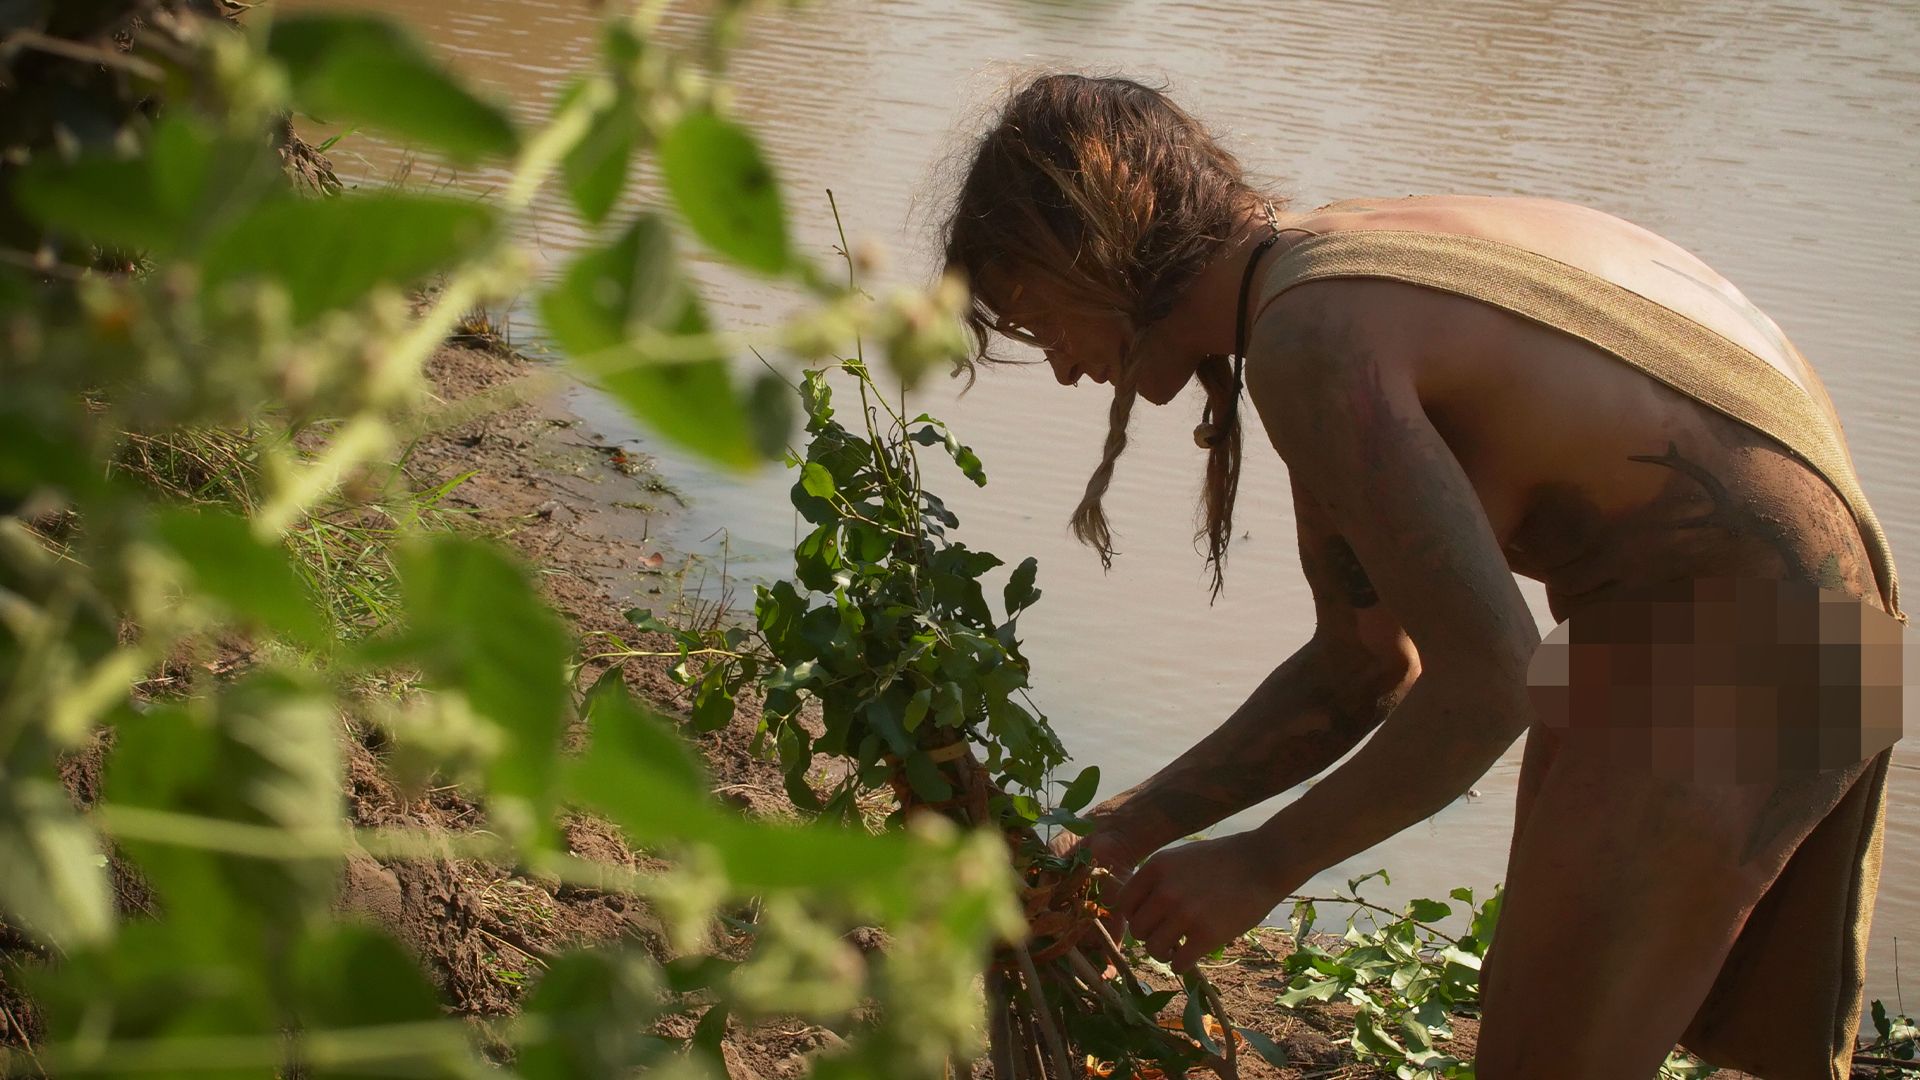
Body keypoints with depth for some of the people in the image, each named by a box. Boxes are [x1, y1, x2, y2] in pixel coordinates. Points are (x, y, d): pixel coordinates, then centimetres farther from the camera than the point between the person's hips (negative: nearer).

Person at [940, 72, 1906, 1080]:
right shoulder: (1337, 262, 9)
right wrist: (1128, 831, 10)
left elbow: (1489, 679, -23)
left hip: (1729, 645, -10)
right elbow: (1363, 664, 13)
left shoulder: (1311, 338, -21)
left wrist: (1262, 865, -12)